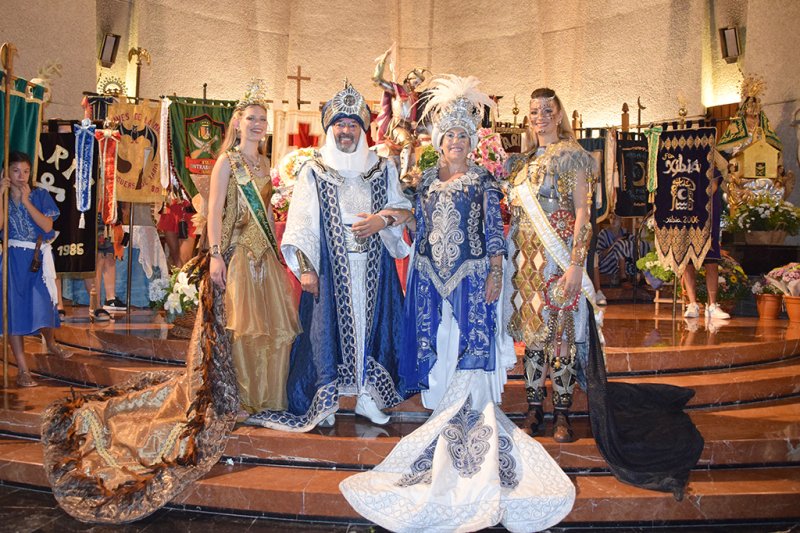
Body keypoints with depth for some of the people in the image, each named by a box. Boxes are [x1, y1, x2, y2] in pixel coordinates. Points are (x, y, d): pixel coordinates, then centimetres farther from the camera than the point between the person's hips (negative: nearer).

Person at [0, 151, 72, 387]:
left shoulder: (40, 195, 3)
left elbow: (47, 226, -11)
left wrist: (26, 200, -14)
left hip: (39, 257, 0)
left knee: (43, 304, 2)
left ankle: (51, 344, 36)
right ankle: (22, 369, 2)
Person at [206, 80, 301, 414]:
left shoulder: (264, 163, 17)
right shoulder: (227, 161, -3)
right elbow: (215, 210, -11)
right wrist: (216, 255, -20)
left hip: (264, 252, 7)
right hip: (237, 251, -6)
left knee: (274, 323, 5)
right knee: (242, 325, -4)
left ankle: (267, 396, 18)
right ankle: (243, 397, 8)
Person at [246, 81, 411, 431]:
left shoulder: (383, 169, 10)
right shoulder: (313, 171, 3)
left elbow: (404, 207, 9)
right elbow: (301, 224, -2)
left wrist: (382, 220, -12)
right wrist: (305, 268, -12)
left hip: (373, 267, 2)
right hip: (330, 267, -2)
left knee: (372, 324, 4)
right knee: (328, 327, -1)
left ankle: (368, 395, 16)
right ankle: (324, 402, 10)